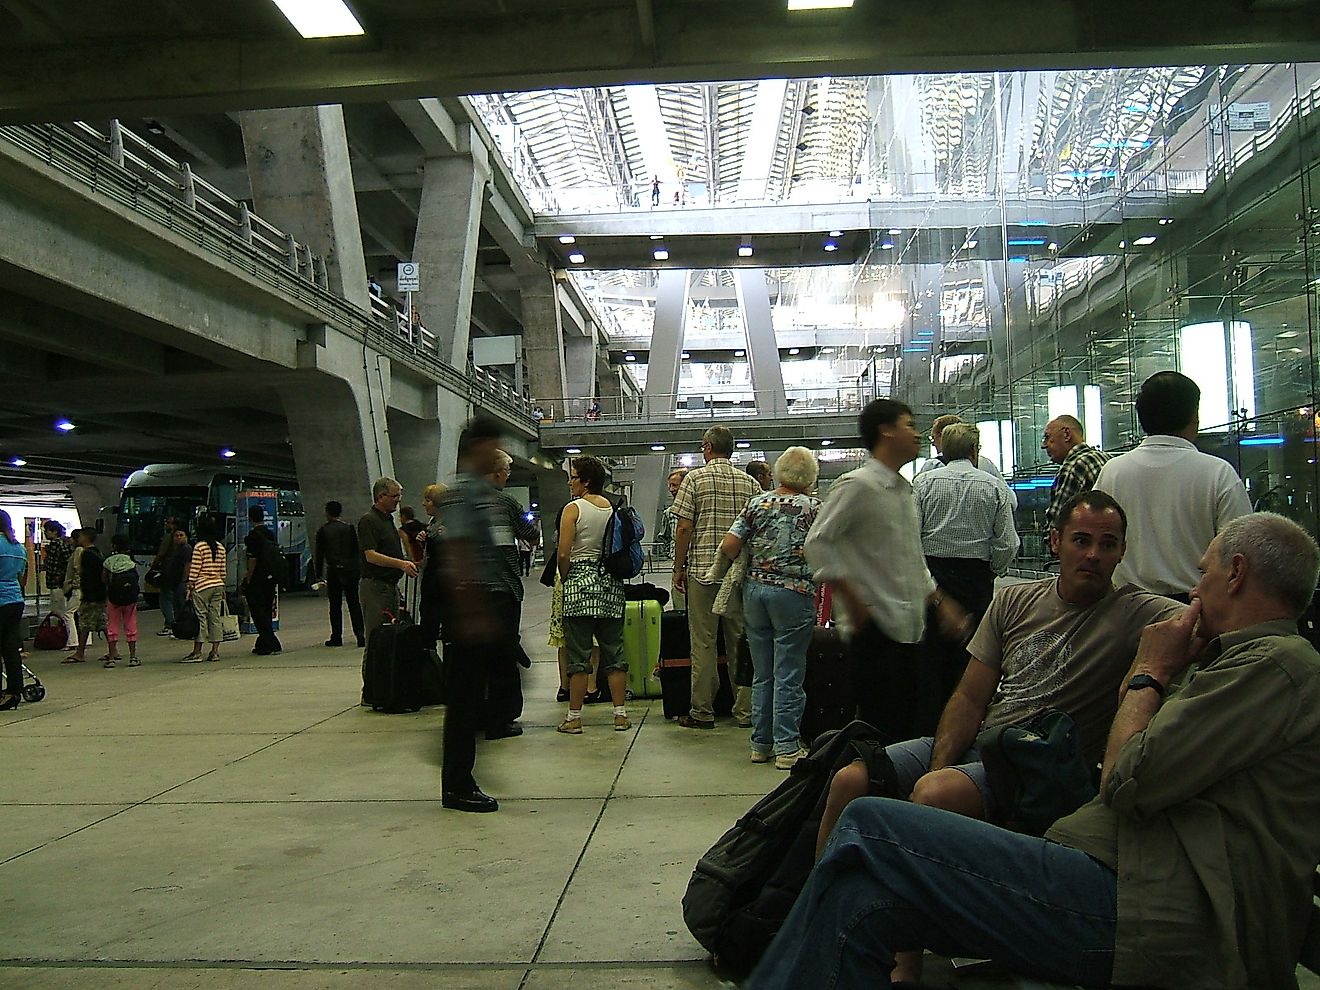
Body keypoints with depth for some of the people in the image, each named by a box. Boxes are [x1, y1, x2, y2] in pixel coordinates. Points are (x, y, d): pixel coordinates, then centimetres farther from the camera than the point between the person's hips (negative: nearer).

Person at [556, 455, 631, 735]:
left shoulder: (573, 508, -8)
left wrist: (564, 579, 3)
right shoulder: (614, 509, 7)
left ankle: (574, 717, 5)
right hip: (611, 584, 5)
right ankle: (621, 714, 10)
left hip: (580, 582, -5)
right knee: (614, 651, 9)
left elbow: (563, 554, -12)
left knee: (578, 654, 0)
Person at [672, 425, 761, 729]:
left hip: (703, 570, -3)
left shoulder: (695, 478, -2)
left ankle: (702, 712, 6)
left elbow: (684, 527, -7)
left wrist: (679, 568, 1)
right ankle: (746, 711, 11)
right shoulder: (750, 483, 8)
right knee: (741, 642, 8)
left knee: (703, 644, 2)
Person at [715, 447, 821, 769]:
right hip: (793, 593, -4)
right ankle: (787, 747, 3)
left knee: (762, 673, 12)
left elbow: (728, 547, 1)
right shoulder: (814, 507, -2)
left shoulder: (757, 503, 6)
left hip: (755, 589, 4)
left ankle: (761, 744, 18)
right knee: (788, 675, 1)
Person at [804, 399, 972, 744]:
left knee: (908, 727, 11)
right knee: (879, 729, -6)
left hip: (909, 627, 8)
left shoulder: (904, 490, 18)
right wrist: (854, 601, -17)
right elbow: (818, 542, -14)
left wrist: (940, 602, 18)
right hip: (876, 628, -8)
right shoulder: (857, 485, -9)